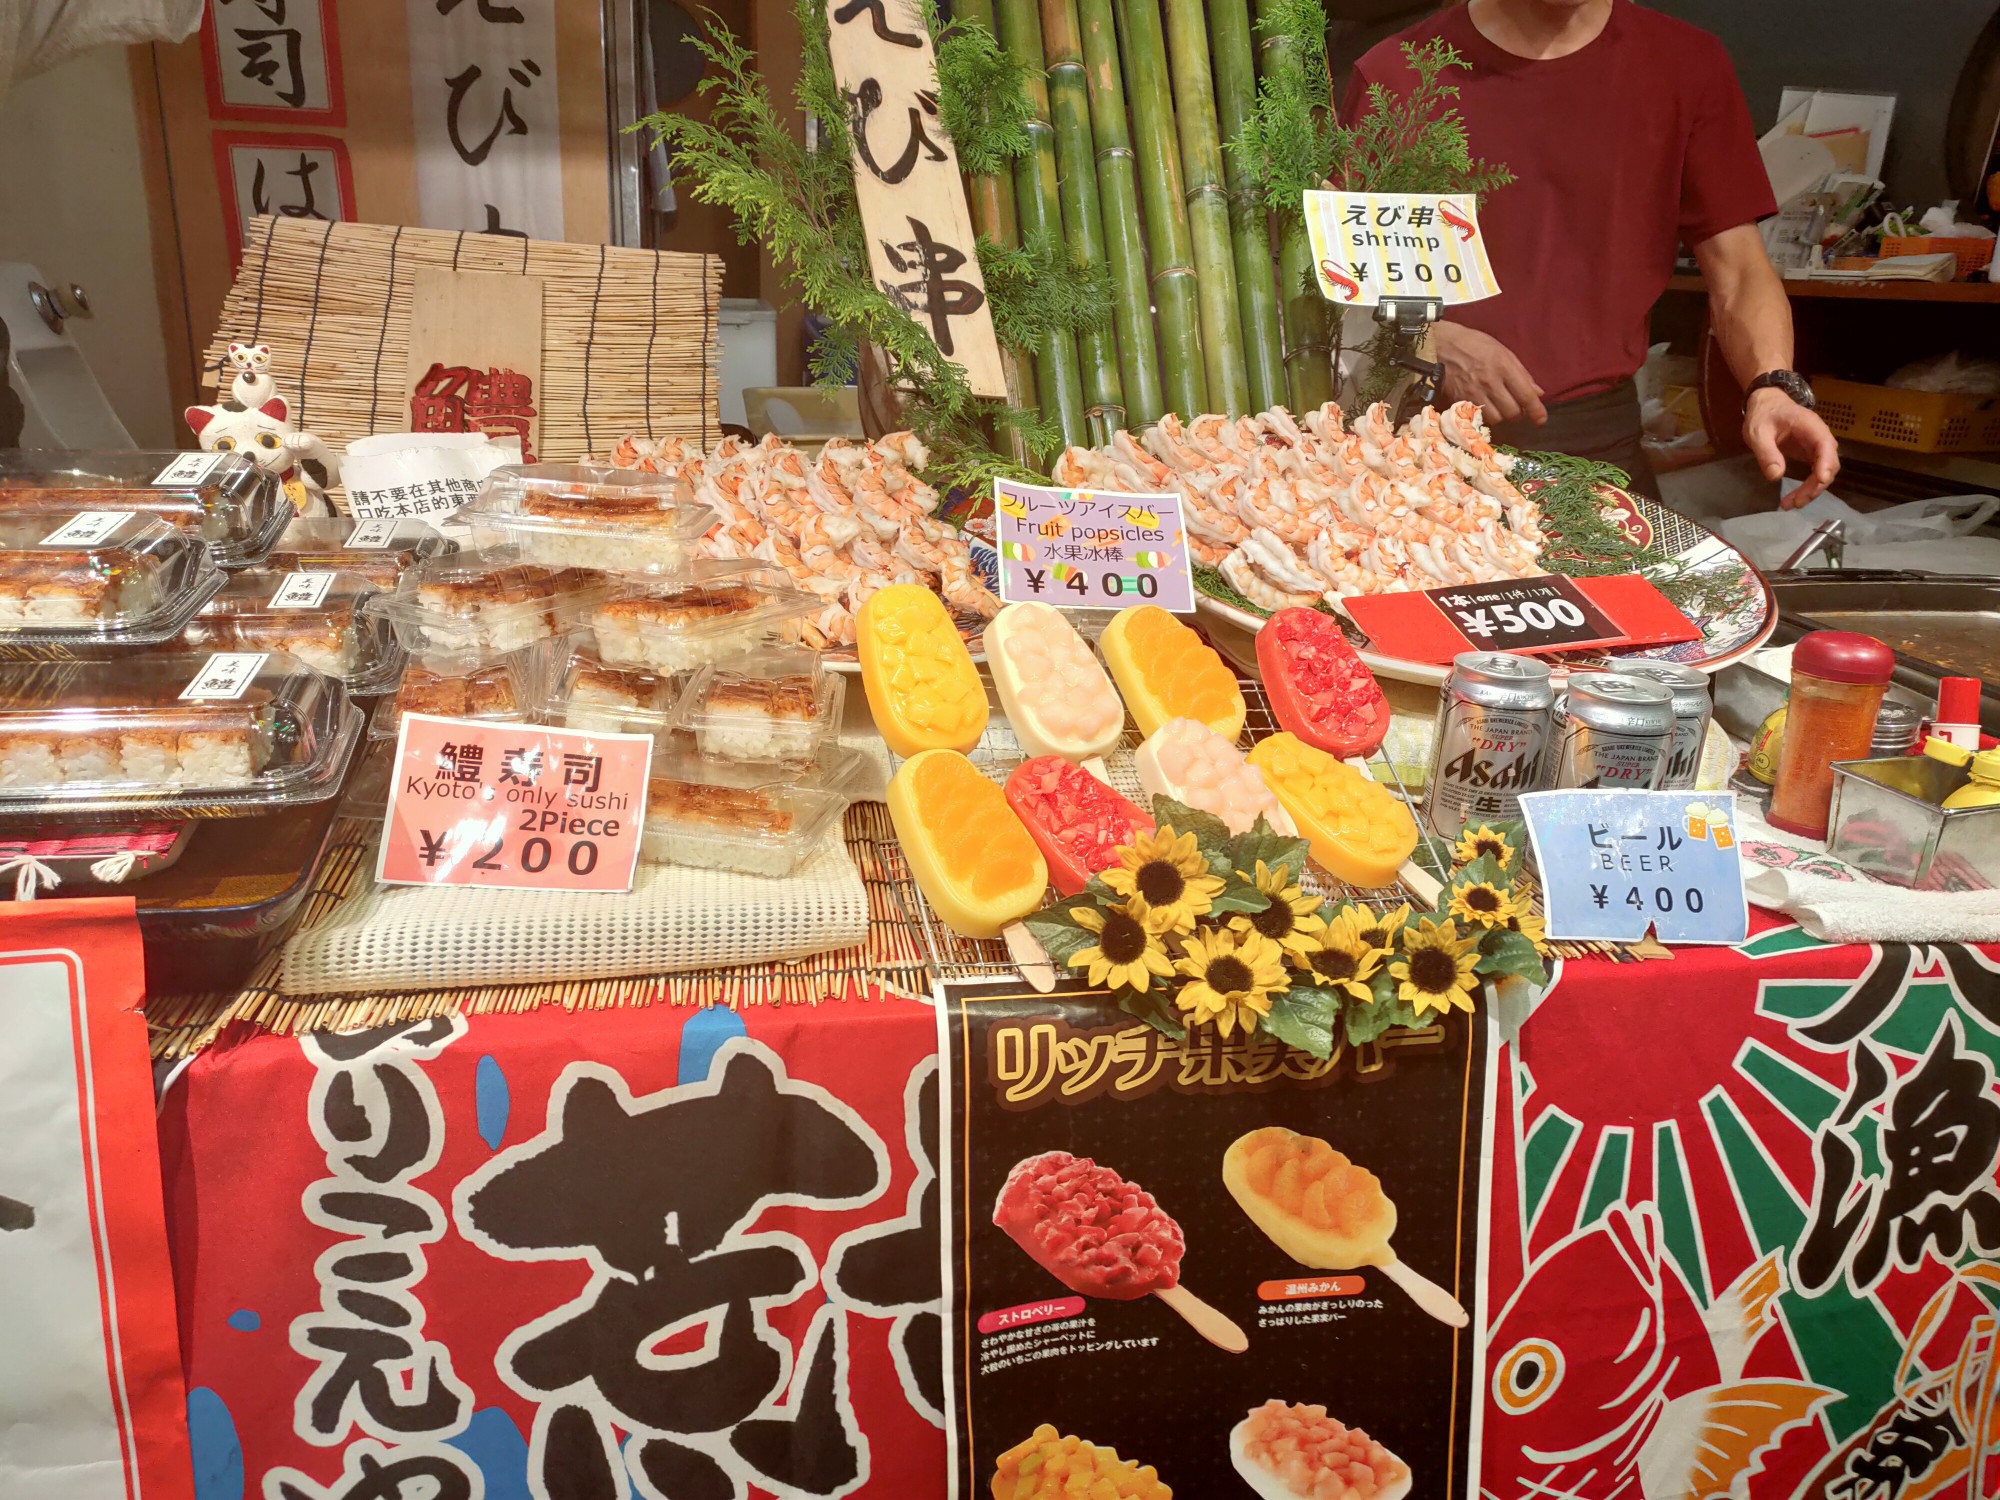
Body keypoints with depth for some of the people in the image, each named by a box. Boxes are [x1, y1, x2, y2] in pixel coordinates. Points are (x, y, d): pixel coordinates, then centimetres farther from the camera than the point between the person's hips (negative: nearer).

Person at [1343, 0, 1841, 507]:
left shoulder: (1687, 64, 6)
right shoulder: (1393, 75, 0)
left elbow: (1738, 274, 3)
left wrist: (1774, 386, -16)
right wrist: (1429, 342, -15)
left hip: (1600, 441, 2)